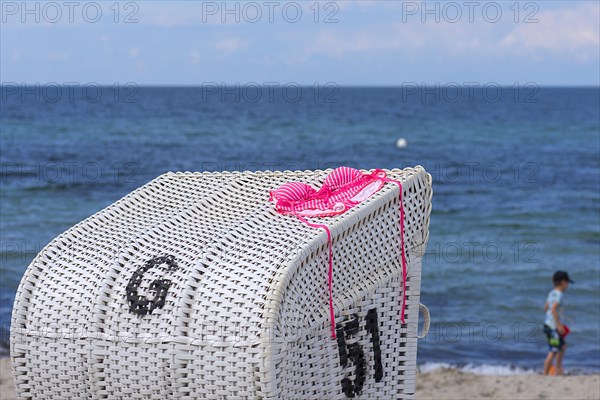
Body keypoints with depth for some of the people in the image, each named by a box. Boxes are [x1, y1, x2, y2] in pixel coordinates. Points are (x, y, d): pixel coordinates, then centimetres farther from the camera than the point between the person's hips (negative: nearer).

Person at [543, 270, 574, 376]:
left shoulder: (552, 293, 13)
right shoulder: (559, 294, -14)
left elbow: (546, 307, 19)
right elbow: (553, 309, -25)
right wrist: (559, 324, -24)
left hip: (548, 324, 10)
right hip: (553, 327, -10)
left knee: (563, 346, 20)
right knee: (553, 352, -7)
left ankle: (557, 370, 23)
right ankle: (545, 375, -6)